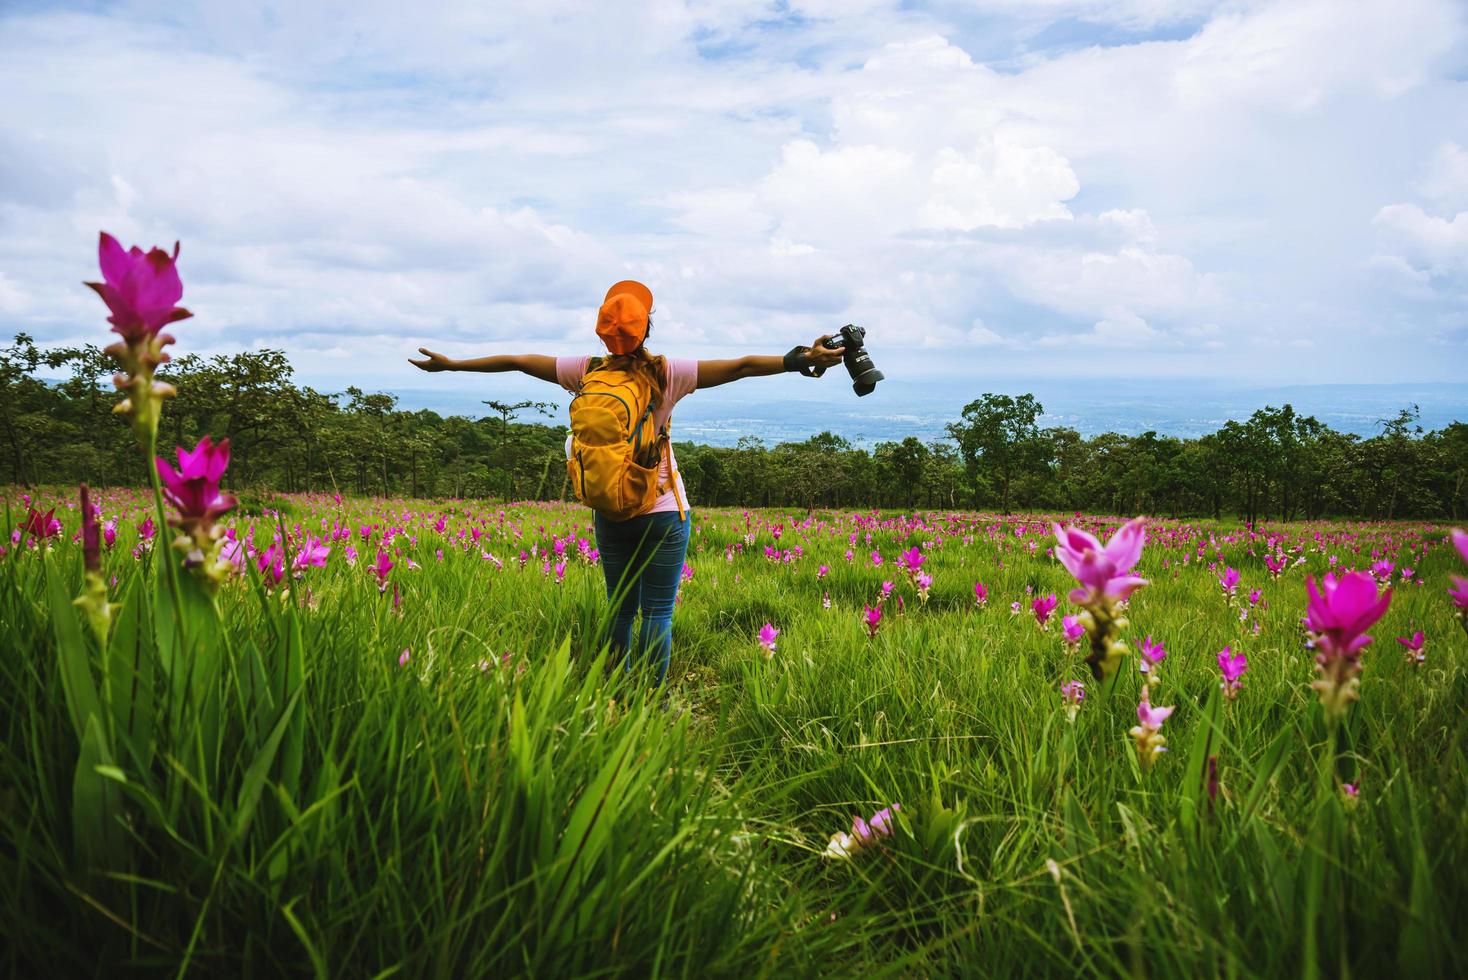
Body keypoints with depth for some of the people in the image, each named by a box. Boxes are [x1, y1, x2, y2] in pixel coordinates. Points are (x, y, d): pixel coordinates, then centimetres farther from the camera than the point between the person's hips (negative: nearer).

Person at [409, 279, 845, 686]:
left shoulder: (589, 372, -2)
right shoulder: (668, 373, -10)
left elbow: (516, 361, 5)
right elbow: (741, 366, -16)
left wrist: (449, 363, 15)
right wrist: (802, 360, -15)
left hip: (610, 513, 4)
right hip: (663, 511, -4)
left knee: (621, 609, 15)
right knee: (658, 613, 2)